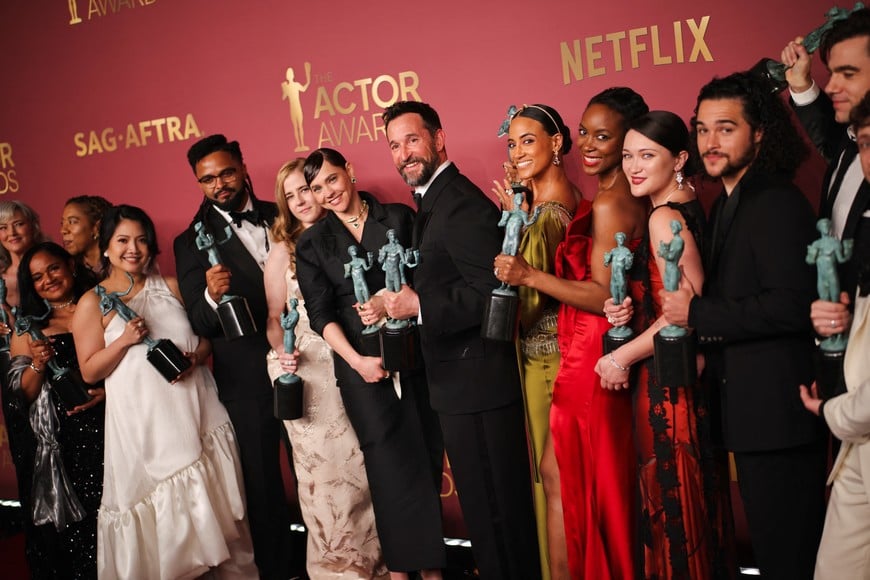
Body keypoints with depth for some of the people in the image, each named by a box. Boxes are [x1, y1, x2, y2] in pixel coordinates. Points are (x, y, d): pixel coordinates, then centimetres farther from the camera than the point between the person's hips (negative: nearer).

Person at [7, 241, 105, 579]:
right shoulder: (29, 327, 11)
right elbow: (20, 393, 8)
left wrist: (110, 390, -8)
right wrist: (38, 364, -11)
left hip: (109, 427, 0)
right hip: (65, 442, 0)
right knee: (78, 529, -3)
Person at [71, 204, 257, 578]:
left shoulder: (172, 287, 9)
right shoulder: (93, 303, 0)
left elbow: (206, 333, 14)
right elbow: (89, 372, -1)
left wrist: (197, 356, -7)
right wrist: (125, 340, -17)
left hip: (196, 414, 3)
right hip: (143, 426, -3)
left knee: (213, 507, 8)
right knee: (158, 518, 3)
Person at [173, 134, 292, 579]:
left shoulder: (281, 216, 4)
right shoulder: (192, 242, -3)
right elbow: (199, 325, -9)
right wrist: (211, 295, -30)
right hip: (246, 383, -2)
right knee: (263, 486, 9)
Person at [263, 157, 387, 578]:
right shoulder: (283, 251, 5)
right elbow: (275, 318, 5)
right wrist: (281, 352, -12)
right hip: (308, 372, -1)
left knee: (365, 466, 5)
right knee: (325, 471, 3)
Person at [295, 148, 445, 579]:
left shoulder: (400, 217, 7)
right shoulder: (312, 243, 7)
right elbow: (321, 314, 1)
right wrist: (357, 361, -11)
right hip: (362, 363, -1)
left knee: (427, 456, 3)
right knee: (391, 464, -2)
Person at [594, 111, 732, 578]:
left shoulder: (664, 218, -17)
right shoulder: (687, 207, 10)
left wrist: (623, 357, -14)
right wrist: (629, 308, -3)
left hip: (666, 381, -9)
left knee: (672, 504, 4)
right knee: (692, 499, 19)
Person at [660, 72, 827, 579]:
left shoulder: (778, 203, -15)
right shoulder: (727, 206, 15)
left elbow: (791, 305, -26)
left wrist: (697, 314, -18)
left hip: (779, 415, -10)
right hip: (750, 411, 10)